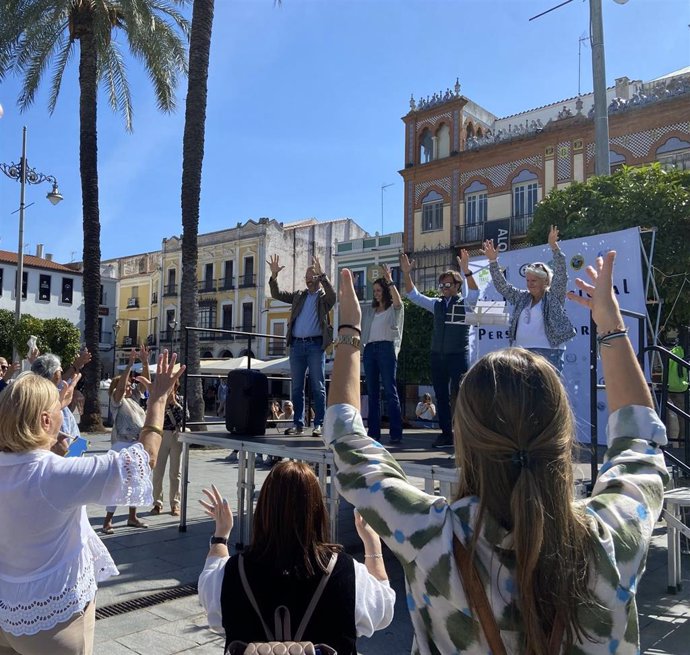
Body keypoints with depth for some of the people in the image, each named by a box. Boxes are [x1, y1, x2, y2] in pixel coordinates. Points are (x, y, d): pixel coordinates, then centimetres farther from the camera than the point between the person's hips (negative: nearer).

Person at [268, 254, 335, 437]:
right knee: (296, 387, 6)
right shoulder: (299, 295, 18)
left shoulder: (324, 297, 5)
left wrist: (321, 273, -25)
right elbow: (276, 294, 12)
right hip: (296, 345, 4)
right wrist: (274, 275, -2)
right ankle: (298, 424, 12)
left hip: (315, 345, -4)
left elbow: (332, 294, -17)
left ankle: (318, 424, 2)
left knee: (318, 387, -2)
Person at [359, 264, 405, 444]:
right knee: (372, 392, 5)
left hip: (386, 348, -6)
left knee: (390, 391, -8)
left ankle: (396, 433, -9)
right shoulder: (369, 310, 20)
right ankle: (373, 431, 8)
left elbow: (398, 300, -17)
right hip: (369, 349, 6)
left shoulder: (394, 309, 5)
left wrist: (389, 281, -24)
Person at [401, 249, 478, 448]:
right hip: (438, 355, 5)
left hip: (458, 355, -5)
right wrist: (407, 274, -5)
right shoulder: (436, 304, 13)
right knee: (441, 396, 7)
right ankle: (446, 434, 13)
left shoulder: (465, 303, 1)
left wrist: (466, 271, -32)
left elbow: (475, 292, -19)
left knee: (458, 396, -7)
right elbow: (413, 295, 8)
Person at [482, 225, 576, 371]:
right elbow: (501, 285, 15)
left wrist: (554, 247, -20)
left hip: (548, 353, -5)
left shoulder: (554, 297, 3)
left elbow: (561, 274, -9)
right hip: (521, 352, 6)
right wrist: (493, 261, 5)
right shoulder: (522, 297, 16)